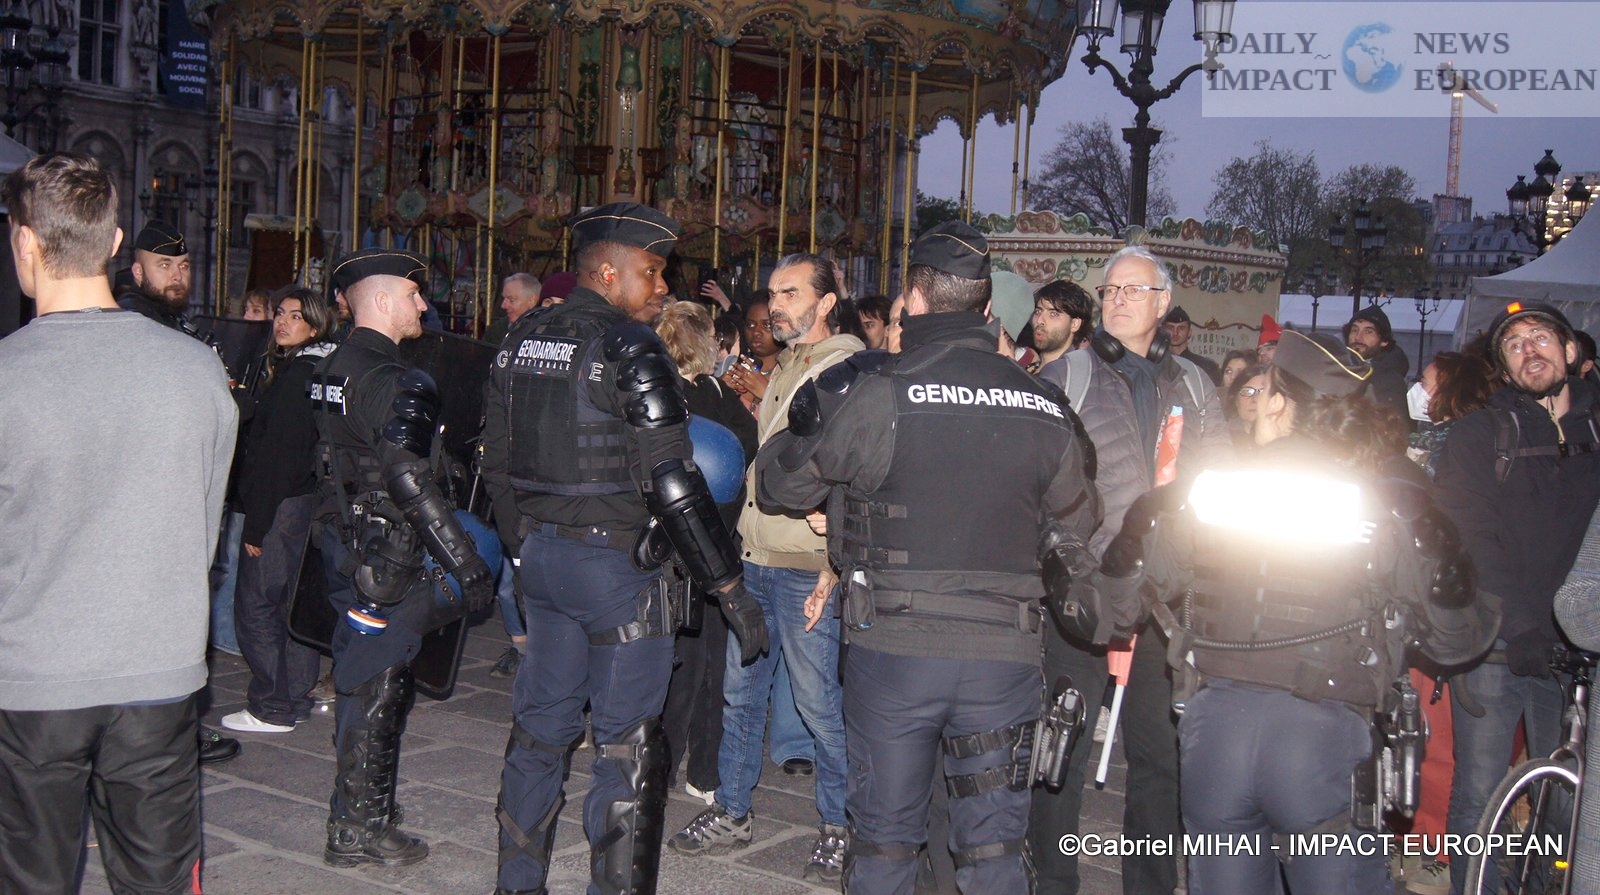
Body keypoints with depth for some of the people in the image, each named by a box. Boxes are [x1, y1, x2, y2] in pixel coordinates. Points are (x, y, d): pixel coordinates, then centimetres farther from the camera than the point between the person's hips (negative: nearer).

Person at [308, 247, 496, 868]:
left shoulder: (331, 369, 11)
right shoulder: (395, 382, -19)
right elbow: (410, 482, -26)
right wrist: (467, 565, -25)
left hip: (343, 540, 10)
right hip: (385, 555, -10)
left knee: (361, 679, 19)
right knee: (377, 685, 0)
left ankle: (360, 808, 32)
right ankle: (359, 830, 9)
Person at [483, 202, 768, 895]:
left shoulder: (520, 343, 9)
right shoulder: (630, 351, -14)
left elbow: (498, 463, 14)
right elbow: (669, 483, -19)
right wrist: (730, 586, -16)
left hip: (541, 556, 8)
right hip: (615, 562, -8)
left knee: (540, 727, 18)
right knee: (628, 746, 2)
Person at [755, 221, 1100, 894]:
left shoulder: (879, 392, -10)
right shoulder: (1044, 406, 2)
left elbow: (784, 482, 1)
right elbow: (1080, 525, 14)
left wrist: (804, 422, 21)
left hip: (895, 644, -2)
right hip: (1006, 653, 3)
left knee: (883, 838, 12)